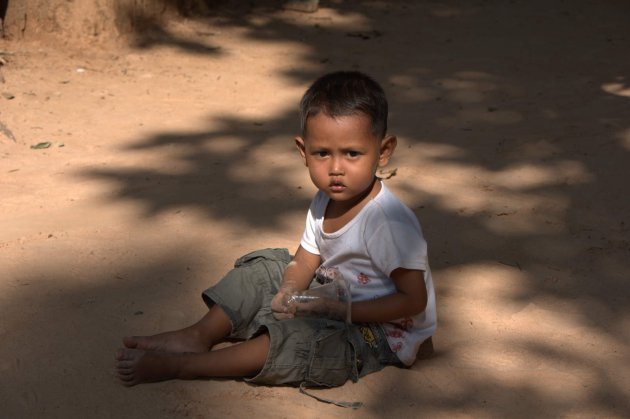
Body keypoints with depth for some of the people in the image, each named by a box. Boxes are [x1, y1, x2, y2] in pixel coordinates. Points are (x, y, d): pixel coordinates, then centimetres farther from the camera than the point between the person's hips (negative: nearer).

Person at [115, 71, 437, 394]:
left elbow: (414, 299, -25)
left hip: (380, 333, -9)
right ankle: (199, 336, 0)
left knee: (296, 339, -32)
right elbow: (304, 261, 5)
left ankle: (180, 365, -24)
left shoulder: (391, 222, -27)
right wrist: (289, 293, -19)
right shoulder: (324, 203, -1)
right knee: (265, 267, 7)